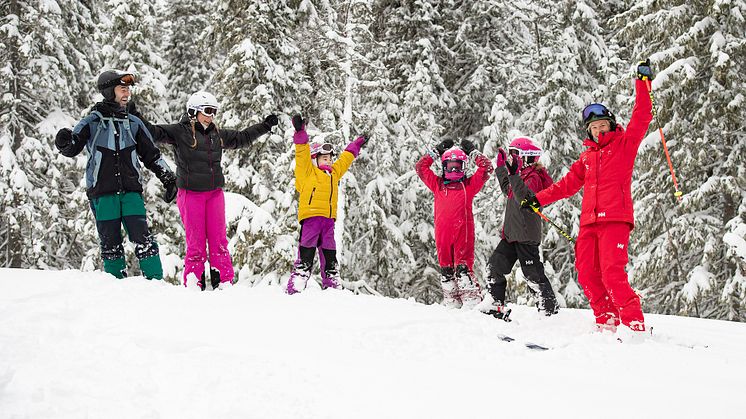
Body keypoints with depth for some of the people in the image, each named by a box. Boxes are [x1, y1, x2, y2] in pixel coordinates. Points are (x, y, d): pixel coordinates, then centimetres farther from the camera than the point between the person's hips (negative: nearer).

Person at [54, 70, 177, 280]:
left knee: (143, 239, -7)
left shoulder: (133, 123, 13)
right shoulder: (92, 122, 4)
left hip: (131, 191, 2)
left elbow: (151, 154, 20)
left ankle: (156, 280, -4)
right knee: (110, 243, 2)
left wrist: (168, 178, 16)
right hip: (102, 193, -2)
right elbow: (72, 148, -4)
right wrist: (64, 142, -27)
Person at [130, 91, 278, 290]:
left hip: (214, 193, 5)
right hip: (190, 194, -5)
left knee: (218, 241, 2)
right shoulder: (179, 132, -3)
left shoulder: (218, 135, 14)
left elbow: (242, 138, 28)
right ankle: (193, 284, 4)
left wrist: (265, 126, 30)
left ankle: (224, 283, 5)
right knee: (195, 243, -3)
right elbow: (155, 132, -11)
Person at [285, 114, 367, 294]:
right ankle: (295, 287, -11)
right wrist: (300, 133, -16)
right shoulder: (308, 171, 6)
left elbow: (345, 159, 39)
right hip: (310, 216, -6)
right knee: (306, 254, -11)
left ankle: (332, 284, 12)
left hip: (328, 219, 6)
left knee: (329, 255, 8)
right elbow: (302, 154, -5)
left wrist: (356, 145, 51)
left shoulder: (334, 173, 25)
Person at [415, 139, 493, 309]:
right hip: (442, 231, 3)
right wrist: (436, 152, 22)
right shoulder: (437, 184, 18)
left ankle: (472, 300, -10)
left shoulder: (469, 184, 12)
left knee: (463, 266, -10)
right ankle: (451, 302, 11)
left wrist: (473, 152, 17)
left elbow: (487, 168, 9)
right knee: (446, 267, 5)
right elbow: (420, 167, 20)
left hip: (463, 230, -3)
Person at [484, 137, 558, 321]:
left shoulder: (533, 178, -14)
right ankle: (497, 306, 8)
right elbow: (507, 190, 35)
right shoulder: (523, 175, 16)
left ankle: (550, 308, 5)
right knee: (495, 266, 5)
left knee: (532, 274, -5)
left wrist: (514, 175, -40)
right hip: (512, 233, 10)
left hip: (526, 235, -10)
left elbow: (524, 198, -33)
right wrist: (501, 167, 34)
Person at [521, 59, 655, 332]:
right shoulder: (587, 157, 24)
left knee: (612, 273, -19)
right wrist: (540, 199, 20)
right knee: (587, 274, -3)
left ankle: (635, 326, -17)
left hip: (615, 218, -7)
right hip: (589, 220, 7)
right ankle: (607, 324, 2)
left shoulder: (625, 144, 9)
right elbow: (568, 184, 27)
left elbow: (641, 118, -2)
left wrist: (643, 83, -8)